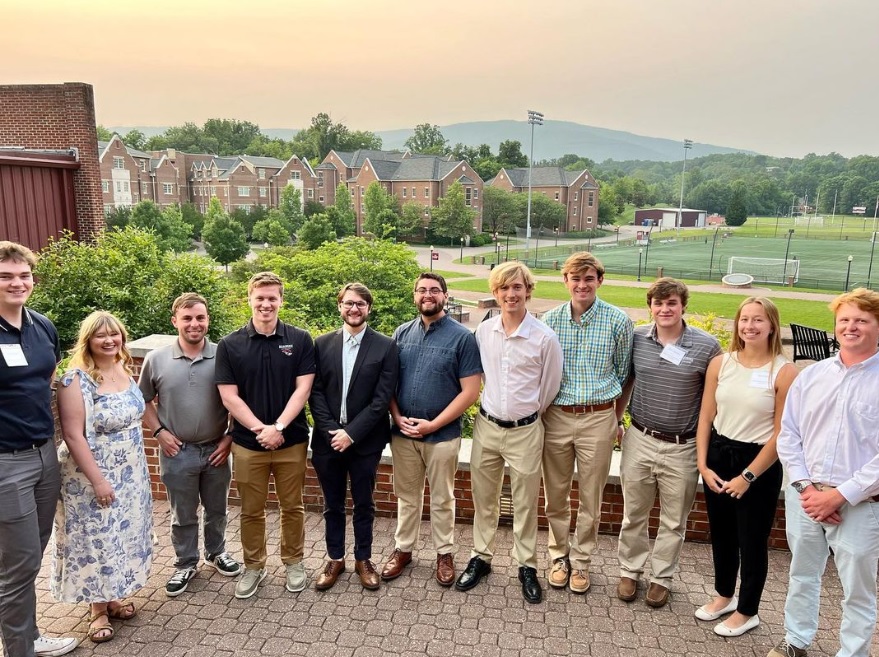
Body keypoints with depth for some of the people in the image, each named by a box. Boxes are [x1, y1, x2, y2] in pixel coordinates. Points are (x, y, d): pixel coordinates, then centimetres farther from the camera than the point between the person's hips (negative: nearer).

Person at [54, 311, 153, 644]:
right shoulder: (76, 380, -19)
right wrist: (98, 480, -21)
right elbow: (73, 435, -21)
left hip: (129, 474, 7)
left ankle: (113, 596, 33)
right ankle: (98, 609, 22)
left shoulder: (125, 371, 2)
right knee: (96, 539, 6)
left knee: (123, 535, 16)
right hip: (93, 477, -7)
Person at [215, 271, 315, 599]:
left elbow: (303, 389, -7)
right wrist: (260, 429, -14)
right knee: (251, 510, 13)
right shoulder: (230, 345, -3)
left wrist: (278, 427, -16)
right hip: (247, 442, 0)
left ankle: (293, 562, 32)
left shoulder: (300, 340, -3)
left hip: (292, 440, 0)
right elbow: (229, 396, -6)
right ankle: (254, 567, 31)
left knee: (292, 506, 13)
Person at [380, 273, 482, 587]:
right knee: (407, 496, 17)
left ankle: (444, 553, 30)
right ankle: (403, 549, 33)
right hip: (403, 432, 3)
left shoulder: (462, 337, -8)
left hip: (442, 435, -3)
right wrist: (398, 418, -8)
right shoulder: (402, 333, 4)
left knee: (442, 499, 12)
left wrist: (433, 424, -15)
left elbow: (470, 391, -11)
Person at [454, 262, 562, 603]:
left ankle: (527, 566, 30)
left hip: (525, 431, -3)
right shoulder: (483, 331, -3)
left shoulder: (545, 338, -14)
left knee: (525, 504, 11)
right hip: (486, 426, 3)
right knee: (483, 498, 16)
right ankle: (481, 557, 34)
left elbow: (549, 387, -1)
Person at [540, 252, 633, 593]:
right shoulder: (550, 319, -1)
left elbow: (623, 374, 5)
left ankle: (581, 560, 30)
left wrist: (617, 420, 9)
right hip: (556, 416, 1)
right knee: (556, 495, 13)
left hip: (598, 418, -1)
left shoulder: (618, 320, -5)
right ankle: (559, 555, 33)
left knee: (591, 498, 11)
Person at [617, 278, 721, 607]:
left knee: (674, 521, 14)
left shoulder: (707, 346, -10)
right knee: (633, 514, 15)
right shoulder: (636, 338, -3)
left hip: (683, 447, -2)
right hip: (640, 440, 2)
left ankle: (661, 577, 33)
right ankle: (630, 570, 35)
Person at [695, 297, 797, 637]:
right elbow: (706, 417, 2)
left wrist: (748, 476, -11)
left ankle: (747, 611, 32)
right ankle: (724, 595, 41)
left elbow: (781, 433, -12)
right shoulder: (720, 363, -1)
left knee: (752, 539, 10)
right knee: (721, 533, 18)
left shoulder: (784, 371, -13)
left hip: (759, 464, -4)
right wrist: (703, 464, -4)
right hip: (718, 456, 4)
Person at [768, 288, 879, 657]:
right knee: (802, 575, 20)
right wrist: (805, 487, -7)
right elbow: (788, 434, 4)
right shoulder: (812, 375, 4)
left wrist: (838, 495, -15)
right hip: (804, 496, 4)